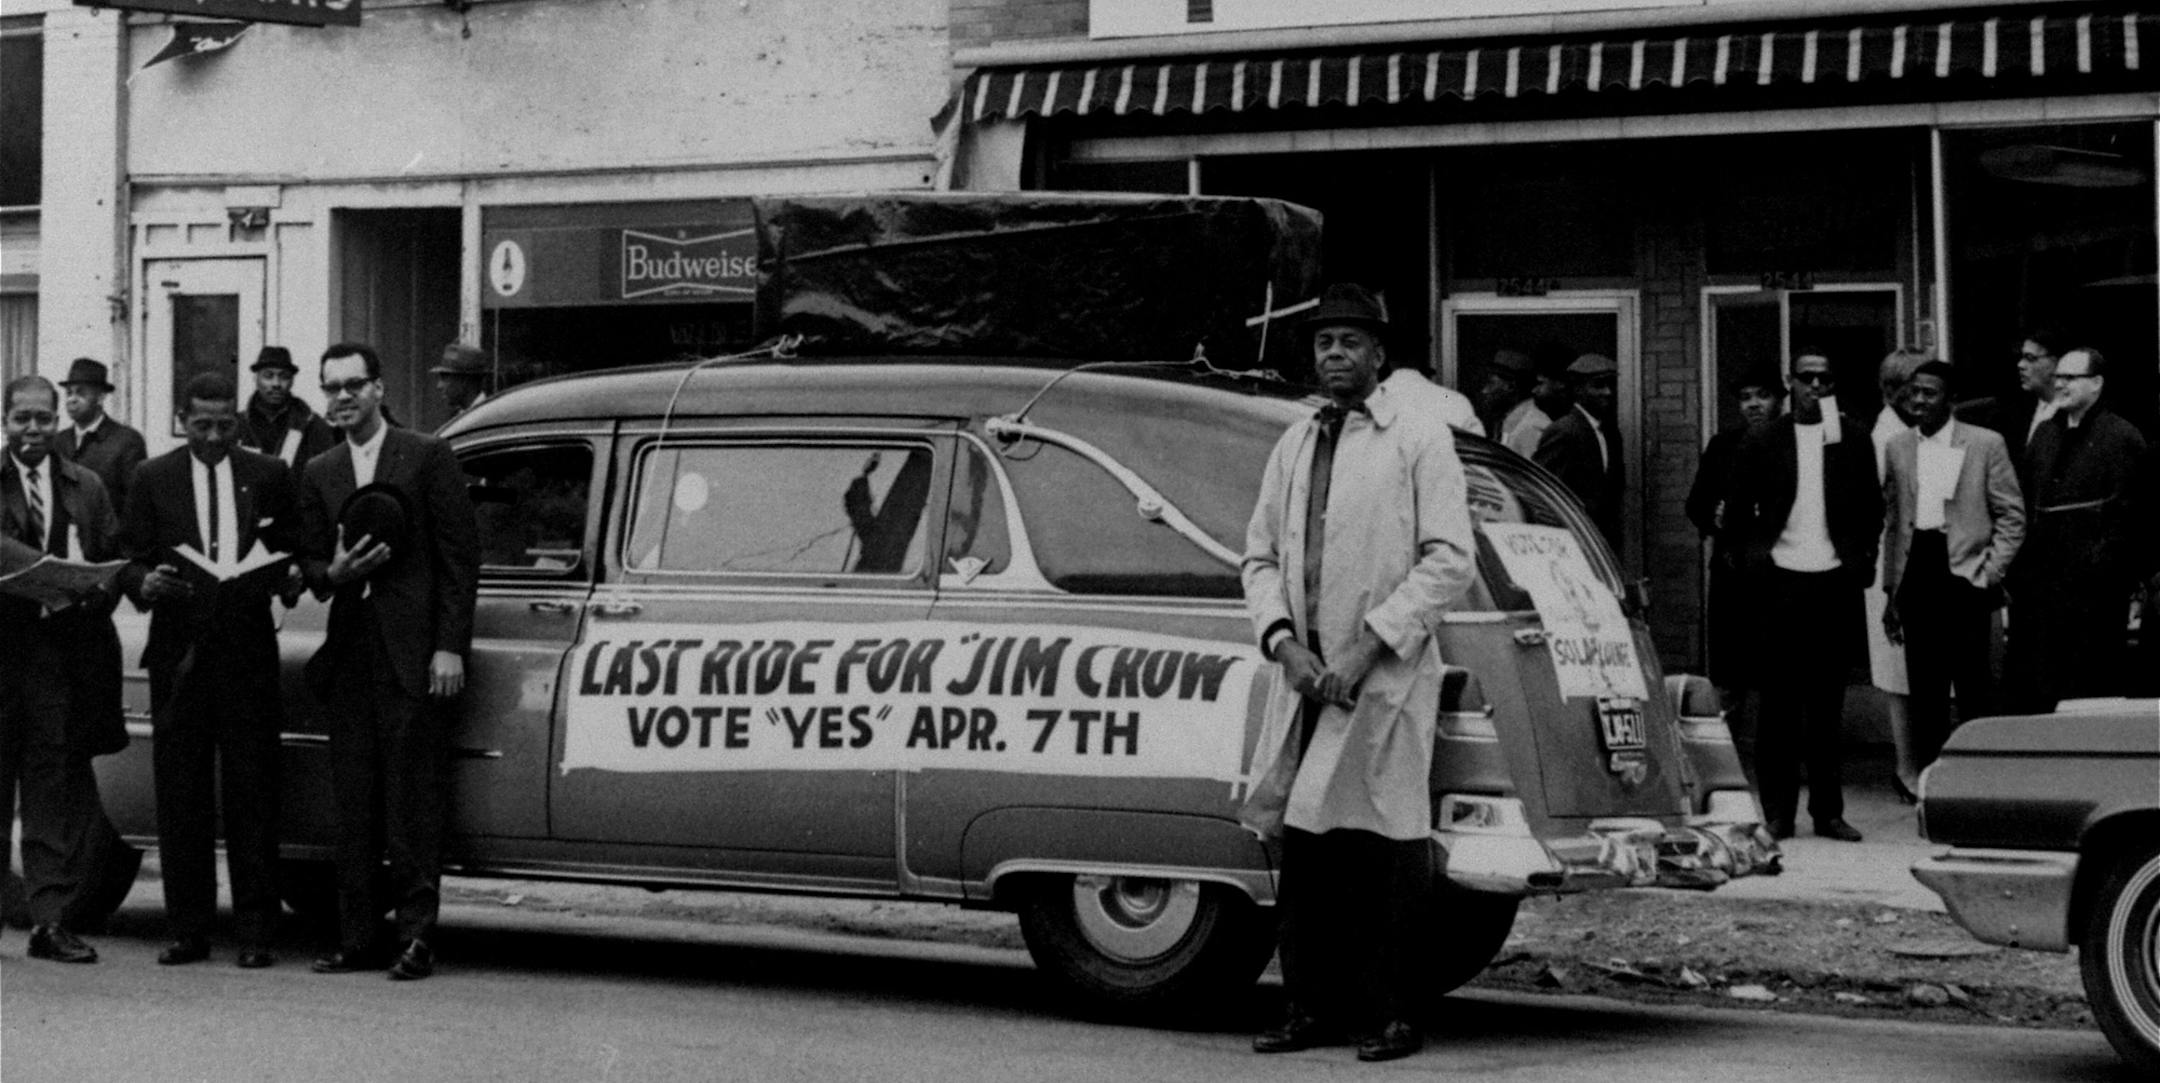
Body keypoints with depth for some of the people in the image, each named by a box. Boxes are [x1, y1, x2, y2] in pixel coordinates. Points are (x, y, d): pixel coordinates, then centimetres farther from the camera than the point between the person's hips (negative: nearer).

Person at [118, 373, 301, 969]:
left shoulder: (268, 475, 9)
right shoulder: (154, 478, 9)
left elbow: (295, 552, 13)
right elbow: (129, 557, 8)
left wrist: (281, 574, -8)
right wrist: (144, 582, -13)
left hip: (248, 651, -1)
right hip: (179, 650, 1)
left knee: (252, 795, -1)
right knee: (179, 797, 2)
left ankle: (255, 931, 3)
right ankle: (188, 930, 8)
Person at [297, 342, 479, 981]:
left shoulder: (427, 458, 1)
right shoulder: (319, 474, 16)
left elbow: (460, 557, -3)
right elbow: (309, 562, 17)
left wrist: (450, 647, -10)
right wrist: (333, 573, -8)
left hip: (414, 654, -5)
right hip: (350, 652, 5)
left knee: (414, 802, -5)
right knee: (354, 807, 6)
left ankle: (416, 937, -3)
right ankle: (357, 941, 10)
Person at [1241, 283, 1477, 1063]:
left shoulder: (1419, 438, 0)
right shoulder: (1294, 446, 16)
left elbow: (1449, 560, -7)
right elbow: (1260, 556, 16)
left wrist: (1368, 645, -13)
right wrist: (1283, 641, -2)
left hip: (1386, 677, -5)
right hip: (1306, 676, 5)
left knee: (1385, 851, -5)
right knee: (1304, 847, 5)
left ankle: (1396, 1017, 1)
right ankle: (1313, 1009, 13)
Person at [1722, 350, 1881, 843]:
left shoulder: (1852, 441, 7)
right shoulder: (1762, 443, 5)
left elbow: (1872, 507, 10)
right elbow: (1738, 511, 8)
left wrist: (1861, 561, -1)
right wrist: (1754, 559, -3)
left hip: (1835, 582, 1)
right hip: (1781, 581, -1)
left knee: (1828, 704, 5)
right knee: (1779, 702, 1)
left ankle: (1828, 810, 10)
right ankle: (1777, 811, 5)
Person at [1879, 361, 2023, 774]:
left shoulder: (1986, 444, 0)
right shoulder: (1897, 448, 11)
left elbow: (2012, 515, 2)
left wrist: (1990, 573, -6)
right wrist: (1891, 589, 11)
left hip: (1963, 572, -3)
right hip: (1916, 574, 3)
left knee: (1973, 685, -4)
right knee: (1925, 688, 5)